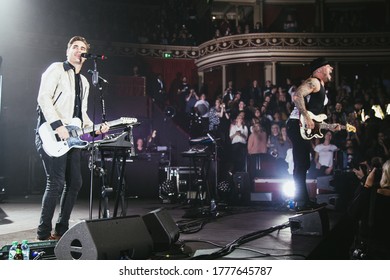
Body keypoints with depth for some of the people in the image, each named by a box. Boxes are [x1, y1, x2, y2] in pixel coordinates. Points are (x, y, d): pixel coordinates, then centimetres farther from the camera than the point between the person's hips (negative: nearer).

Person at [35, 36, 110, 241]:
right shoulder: (56, 69, 0)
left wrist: (94, 128, 5)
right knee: (56, 182, -14)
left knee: (74, 183, 6)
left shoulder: (84, 82, 22)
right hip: (51, 135, -8)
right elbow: (43, 97, -13)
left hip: (71, 137, 8)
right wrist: (58, 126, -22)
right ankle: (44, 234, -4)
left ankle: (61, 229, 16)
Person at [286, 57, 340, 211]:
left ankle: (304, 200, 19)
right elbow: (297, 96, -24)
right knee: (301, 165, -11)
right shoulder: (314, 81, -6)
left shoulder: (321, 87, 25)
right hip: (298, 126, -11)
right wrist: (307, 118, -25)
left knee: (303, 165, 12)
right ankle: (301, 202, -8)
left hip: (304, 128, 11)